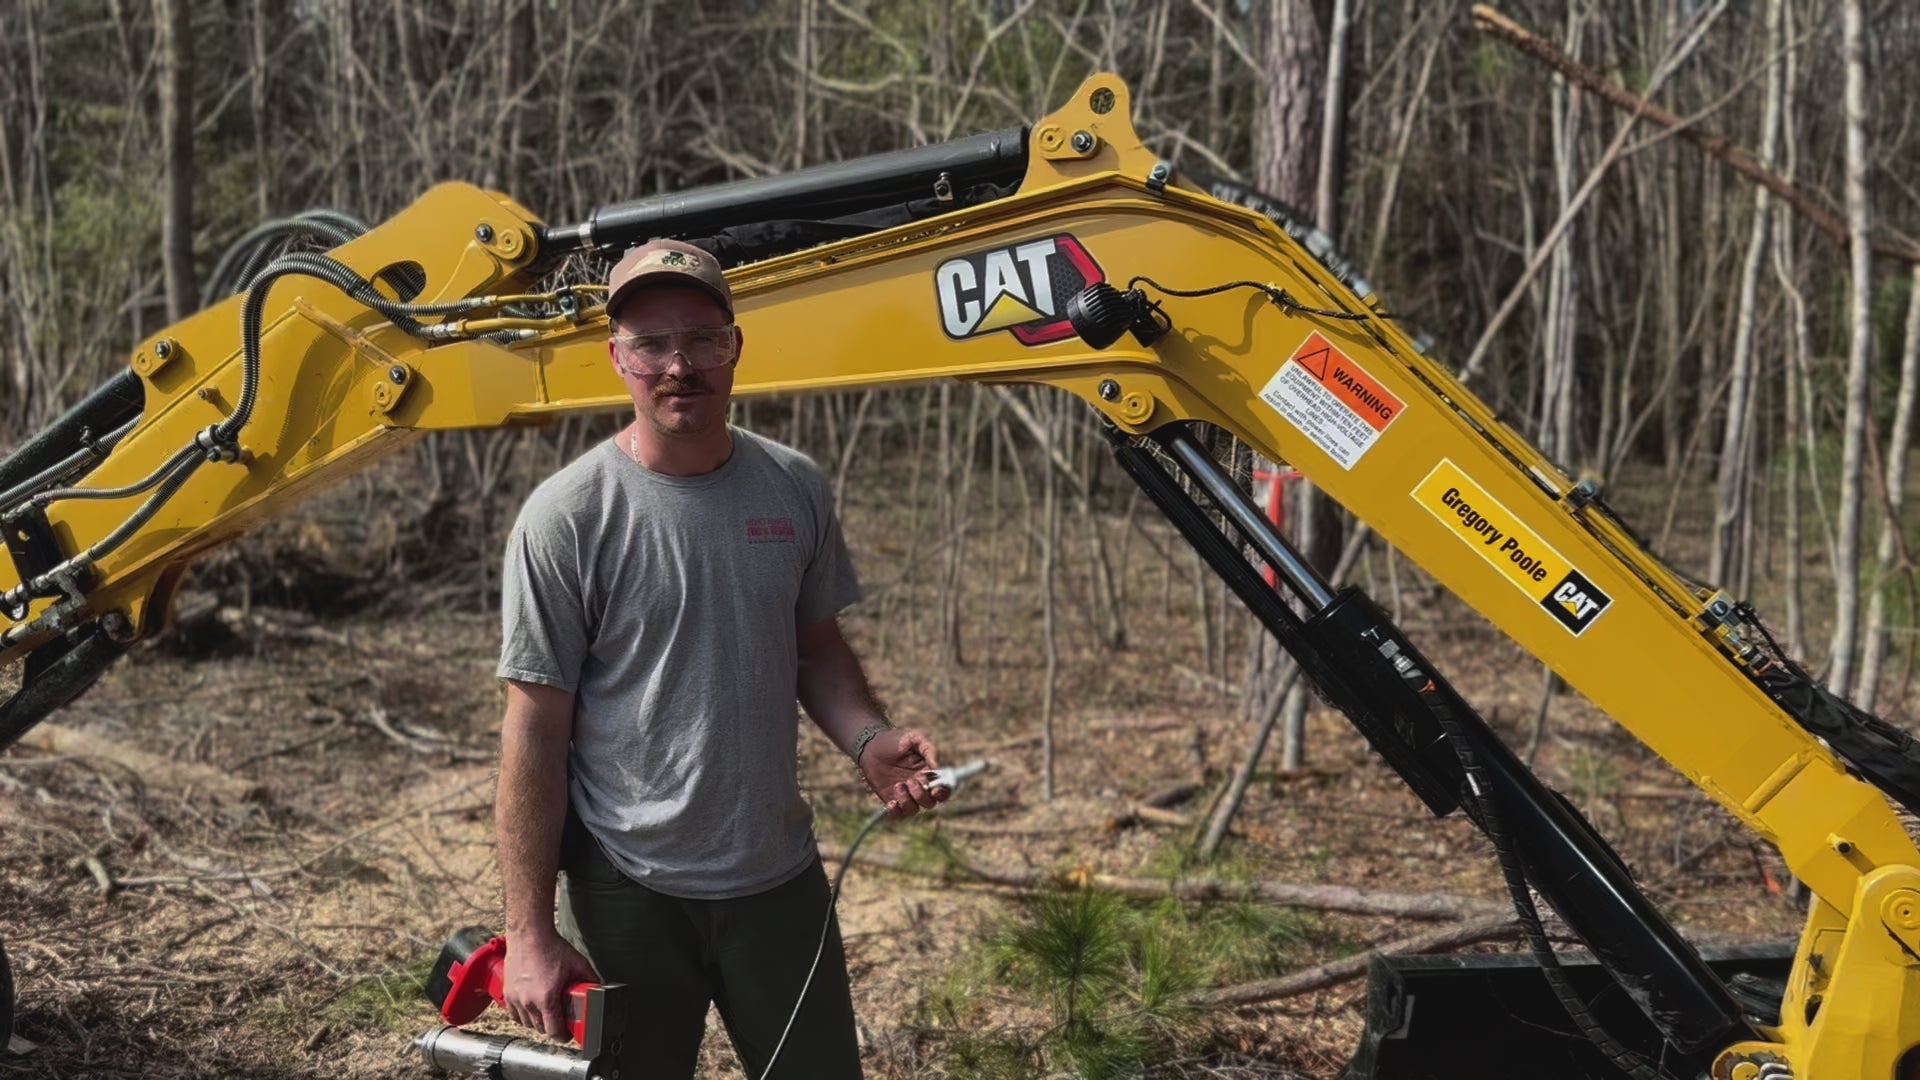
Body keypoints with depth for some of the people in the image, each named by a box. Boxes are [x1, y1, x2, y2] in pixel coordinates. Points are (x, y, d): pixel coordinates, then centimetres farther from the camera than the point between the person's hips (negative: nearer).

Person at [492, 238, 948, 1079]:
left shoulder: (794, 488, 1)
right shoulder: (567, 516, -12)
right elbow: (534, 732, -11)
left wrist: (868, 739, -8)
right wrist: (530, 930, -11)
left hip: (781, 880, 4)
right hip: (628, 893, -4)